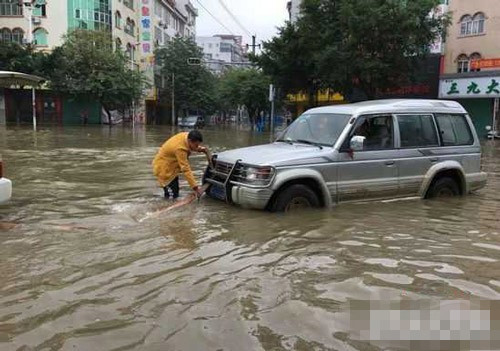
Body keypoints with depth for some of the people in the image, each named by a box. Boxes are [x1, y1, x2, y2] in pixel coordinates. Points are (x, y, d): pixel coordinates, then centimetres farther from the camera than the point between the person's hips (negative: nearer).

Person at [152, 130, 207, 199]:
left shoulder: (186, 136, -13)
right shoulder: (180, 149, -36)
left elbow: (189, 147, 12)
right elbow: (186, 169, -36)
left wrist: (200, 149, -8)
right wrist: (195, 187, -37)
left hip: (171, 164, 9)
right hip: (164, 168, -9)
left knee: (176, 193, 14)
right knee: (173, 195, -10)